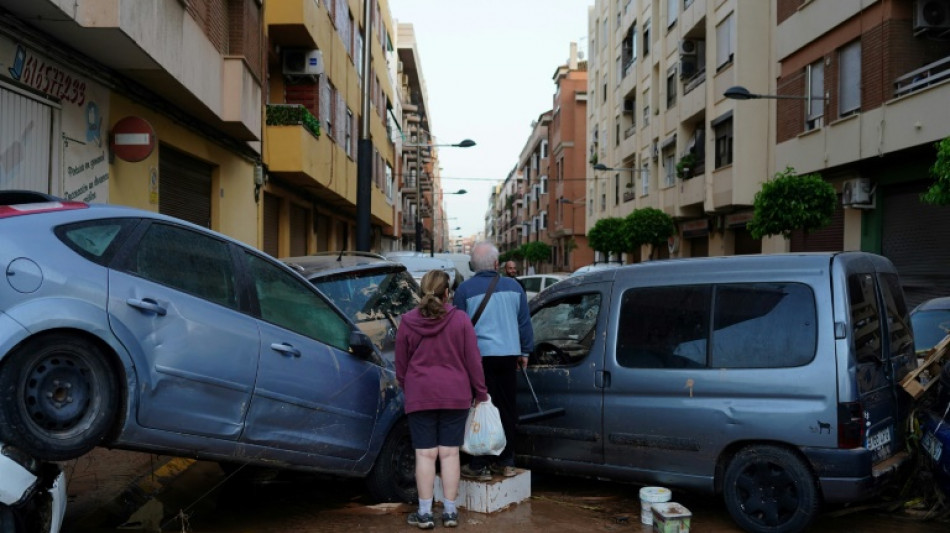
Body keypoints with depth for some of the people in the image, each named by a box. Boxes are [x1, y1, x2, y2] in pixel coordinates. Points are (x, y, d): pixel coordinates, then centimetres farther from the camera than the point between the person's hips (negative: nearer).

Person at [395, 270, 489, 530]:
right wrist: (481, 392, 8)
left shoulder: (408, 322, -2)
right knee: (449, 453, 6)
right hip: (455, 395, 0)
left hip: (420, 395, 0)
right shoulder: (461, 320, -5)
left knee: (425, 454, 4)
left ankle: (425, 513, 7)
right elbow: (473, 360, -3)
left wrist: (407, 389, 21)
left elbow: (400, 364, 5)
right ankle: (450, 511, 12)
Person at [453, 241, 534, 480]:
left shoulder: (465, 289, -3)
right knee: (507, 409, 12)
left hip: (480, 356, -4)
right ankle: (506, 462, 20)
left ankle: (480, 466, 4)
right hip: (508, 355, 4)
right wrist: (525, 352, 22)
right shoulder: (513, 286, 7)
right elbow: (524, 323, 13)